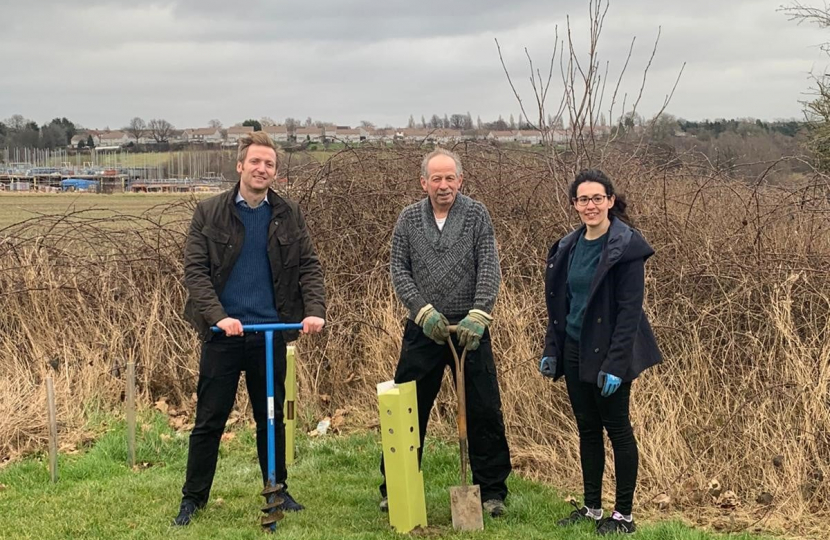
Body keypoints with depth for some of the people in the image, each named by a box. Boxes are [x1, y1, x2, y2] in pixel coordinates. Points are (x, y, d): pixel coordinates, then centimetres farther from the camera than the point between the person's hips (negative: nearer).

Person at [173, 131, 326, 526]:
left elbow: (309, 267, 1)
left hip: (270, 334, 2)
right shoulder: (209, 213, -3)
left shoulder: (288, 215, 4)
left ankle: (277, 491, 27)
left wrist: (315, 310, -16)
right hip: (224, 334, -2)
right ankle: (193, 497, 17)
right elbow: (195, 270, -8)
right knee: (210, 420, 5)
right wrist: (218, 315, -21)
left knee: (272, 417, 14)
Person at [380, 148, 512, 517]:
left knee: (484, 411, 4)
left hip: (468, 328, -1)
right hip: (423, 329, 1)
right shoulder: (408, 219, 4)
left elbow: (489, 269, -8)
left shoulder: (476, 216, -1)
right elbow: (399, 271, 0)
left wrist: (478, 316, -20)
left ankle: (492, 490, 17)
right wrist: (424, 311, -14)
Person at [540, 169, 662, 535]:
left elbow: (630, 309, -17)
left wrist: (615, 364, -22)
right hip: (575, 352, 7)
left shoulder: (626, 246, -13)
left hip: (608, 355, -6)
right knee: (587, 429, 13)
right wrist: (551, 351, 8)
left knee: (617, 429, 2)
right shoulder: (569, 247, 8)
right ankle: (591, 507, 24)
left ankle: (623, 515, 12)